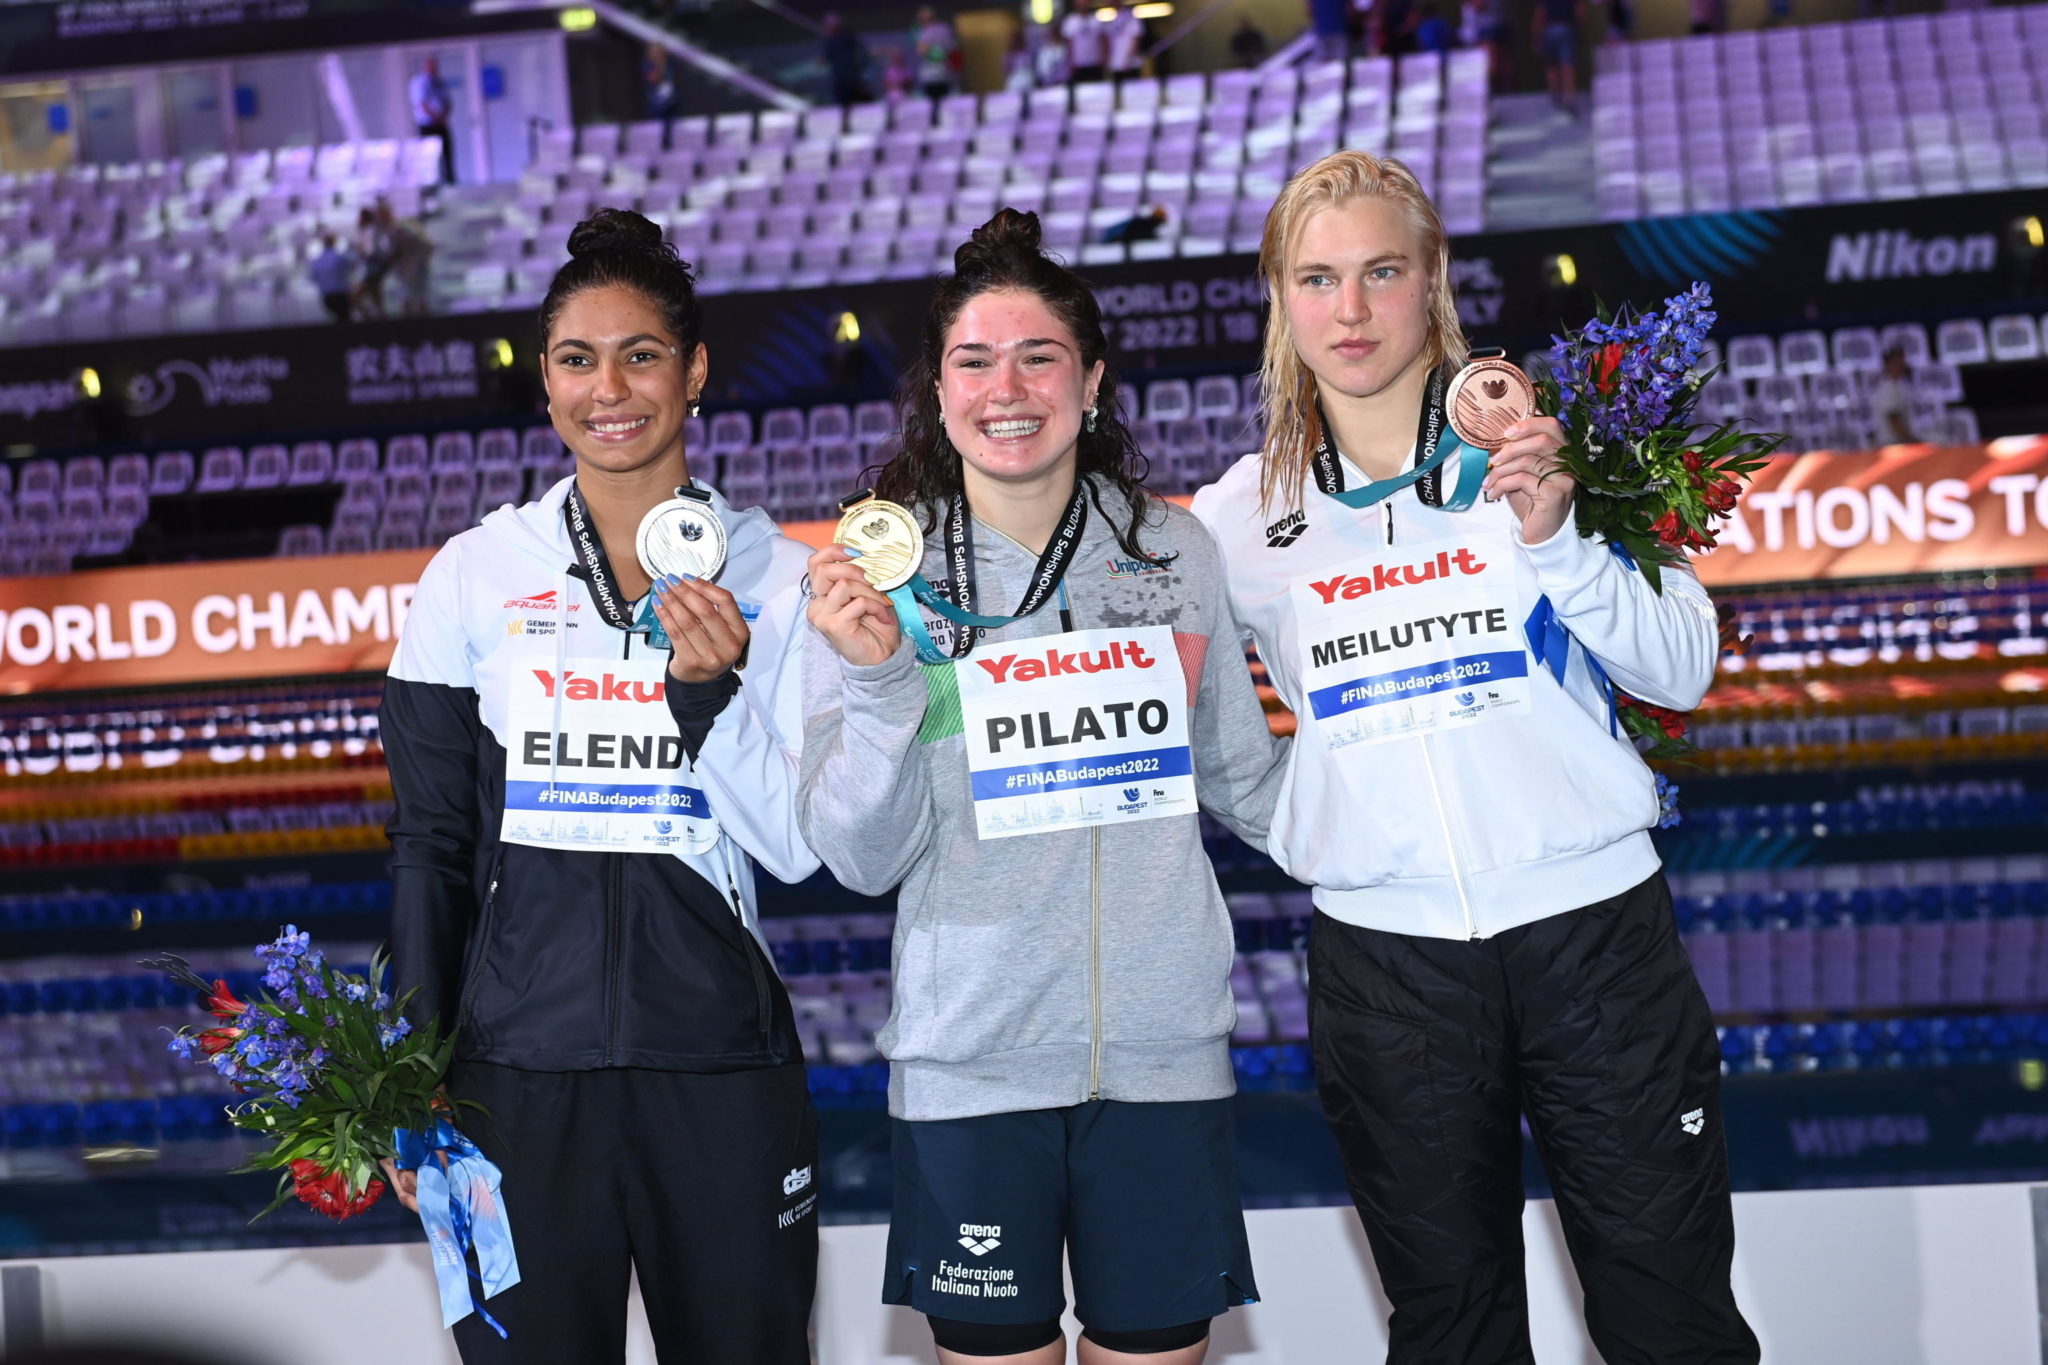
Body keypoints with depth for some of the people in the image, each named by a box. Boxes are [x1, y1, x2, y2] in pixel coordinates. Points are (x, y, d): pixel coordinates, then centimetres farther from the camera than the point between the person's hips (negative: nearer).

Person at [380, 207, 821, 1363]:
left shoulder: (776, 575, 2)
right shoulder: (474, 575, 3)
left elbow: (798, 847, -1)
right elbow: (430, 844, 7)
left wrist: (712, 691, -16)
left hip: (723, 1063, 0)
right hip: (521, 1063, 0)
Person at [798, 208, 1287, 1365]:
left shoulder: (1178, 553, 3)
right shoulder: (875, 575, -1)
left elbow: (1247, 780, 14)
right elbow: (862, 859, -5)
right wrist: (877, 680, -19)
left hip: (1163, 1050, 1)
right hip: (971, 1056, -1)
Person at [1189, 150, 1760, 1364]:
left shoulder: (1545, 449, 1)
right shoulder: (1241, 516, 4)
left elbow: (1684, 672, -3)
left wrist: (1554, 539, -17)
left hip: (1593, 928, -1)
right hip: (1383, 958, 1)